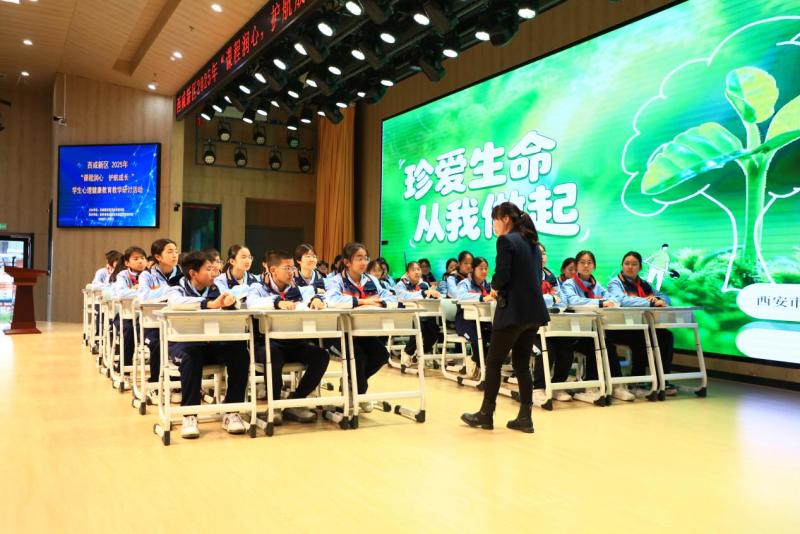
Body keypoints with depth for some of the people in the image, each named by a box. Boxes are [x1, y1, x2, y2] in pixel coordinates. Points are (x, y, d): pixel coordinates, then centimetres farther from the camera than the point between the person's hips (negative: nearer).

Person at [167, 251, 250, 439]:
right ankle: (189, 415, -24)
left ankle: (231, 412, -14)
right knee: (191, 357, -36)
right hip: (184, 343, -4)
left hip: (212, 344, 4)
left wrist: (229, 305, -22)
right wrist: (210, 304, -41)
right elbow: (176, 303, -27)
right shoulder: (177, 290, -1)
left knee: (240, 353, -22)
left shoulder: (215, 290, 10)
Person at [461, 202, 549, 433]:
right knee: (522, 364, 12)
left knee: (493, 362, 5)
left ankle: (486, 414, 12)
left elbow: (501, 277, -18)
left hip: (513, 311, -8)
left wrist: (495, 287, 3)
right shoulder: (532, 242, 15)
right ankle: (525, 417, 12)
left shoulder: (506, 241, -11)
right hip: (533, 311, 8)